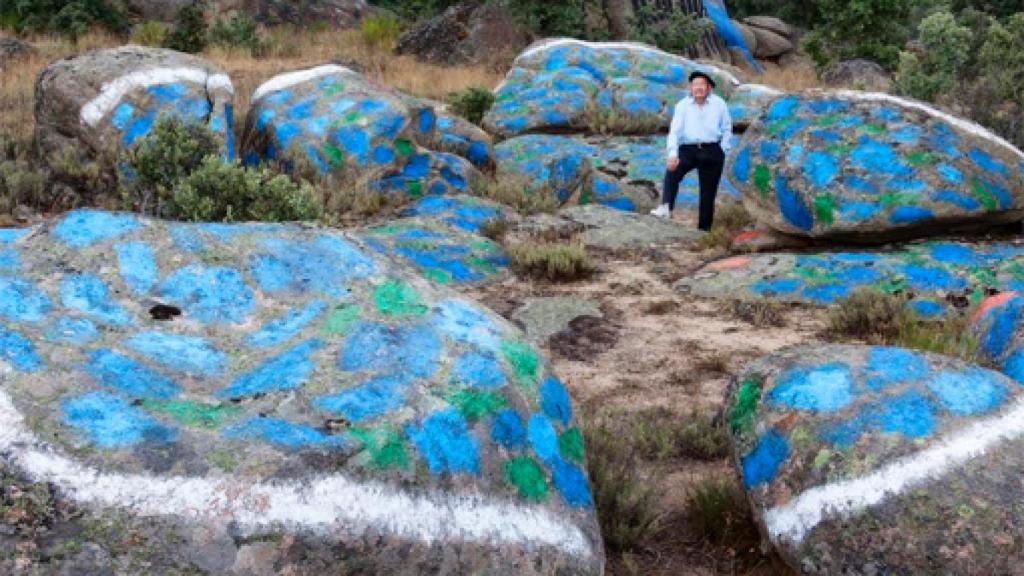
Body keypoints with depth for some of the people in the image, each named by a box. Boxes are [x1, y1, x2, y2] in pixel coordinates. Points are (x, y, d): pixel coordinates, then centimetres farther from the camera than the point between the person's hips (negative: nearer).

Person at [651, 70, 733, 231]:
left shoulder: (719, 104, 2)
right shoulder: (683, 105, 0)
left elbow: (726, 128, 10)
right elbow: (675, 130, -10)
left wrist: (723, 150, 2)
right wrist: (672, 153, -24)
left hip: (712, 151, 0)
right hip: (689, 150, 0)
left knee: (708, 193, 3)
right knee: (672, 172, -31)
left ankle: (704, 229, 11)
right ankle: (666, 208, -36)